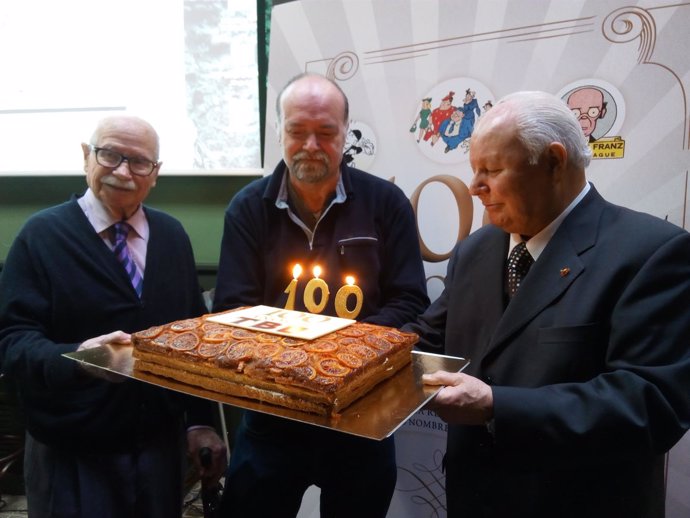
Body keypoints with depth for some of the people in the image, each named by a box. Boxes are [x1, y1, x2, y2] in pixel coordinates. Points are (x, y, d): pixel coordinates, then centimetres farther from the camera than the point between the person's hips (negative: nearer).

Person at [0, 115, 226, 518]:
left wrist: (201, 420, 4)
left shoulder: (172, 235, 4)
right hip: (72, 455, -3)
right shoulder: (42, 235, -7)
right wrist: (76, 357, -33)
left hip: (160, 445, 4)